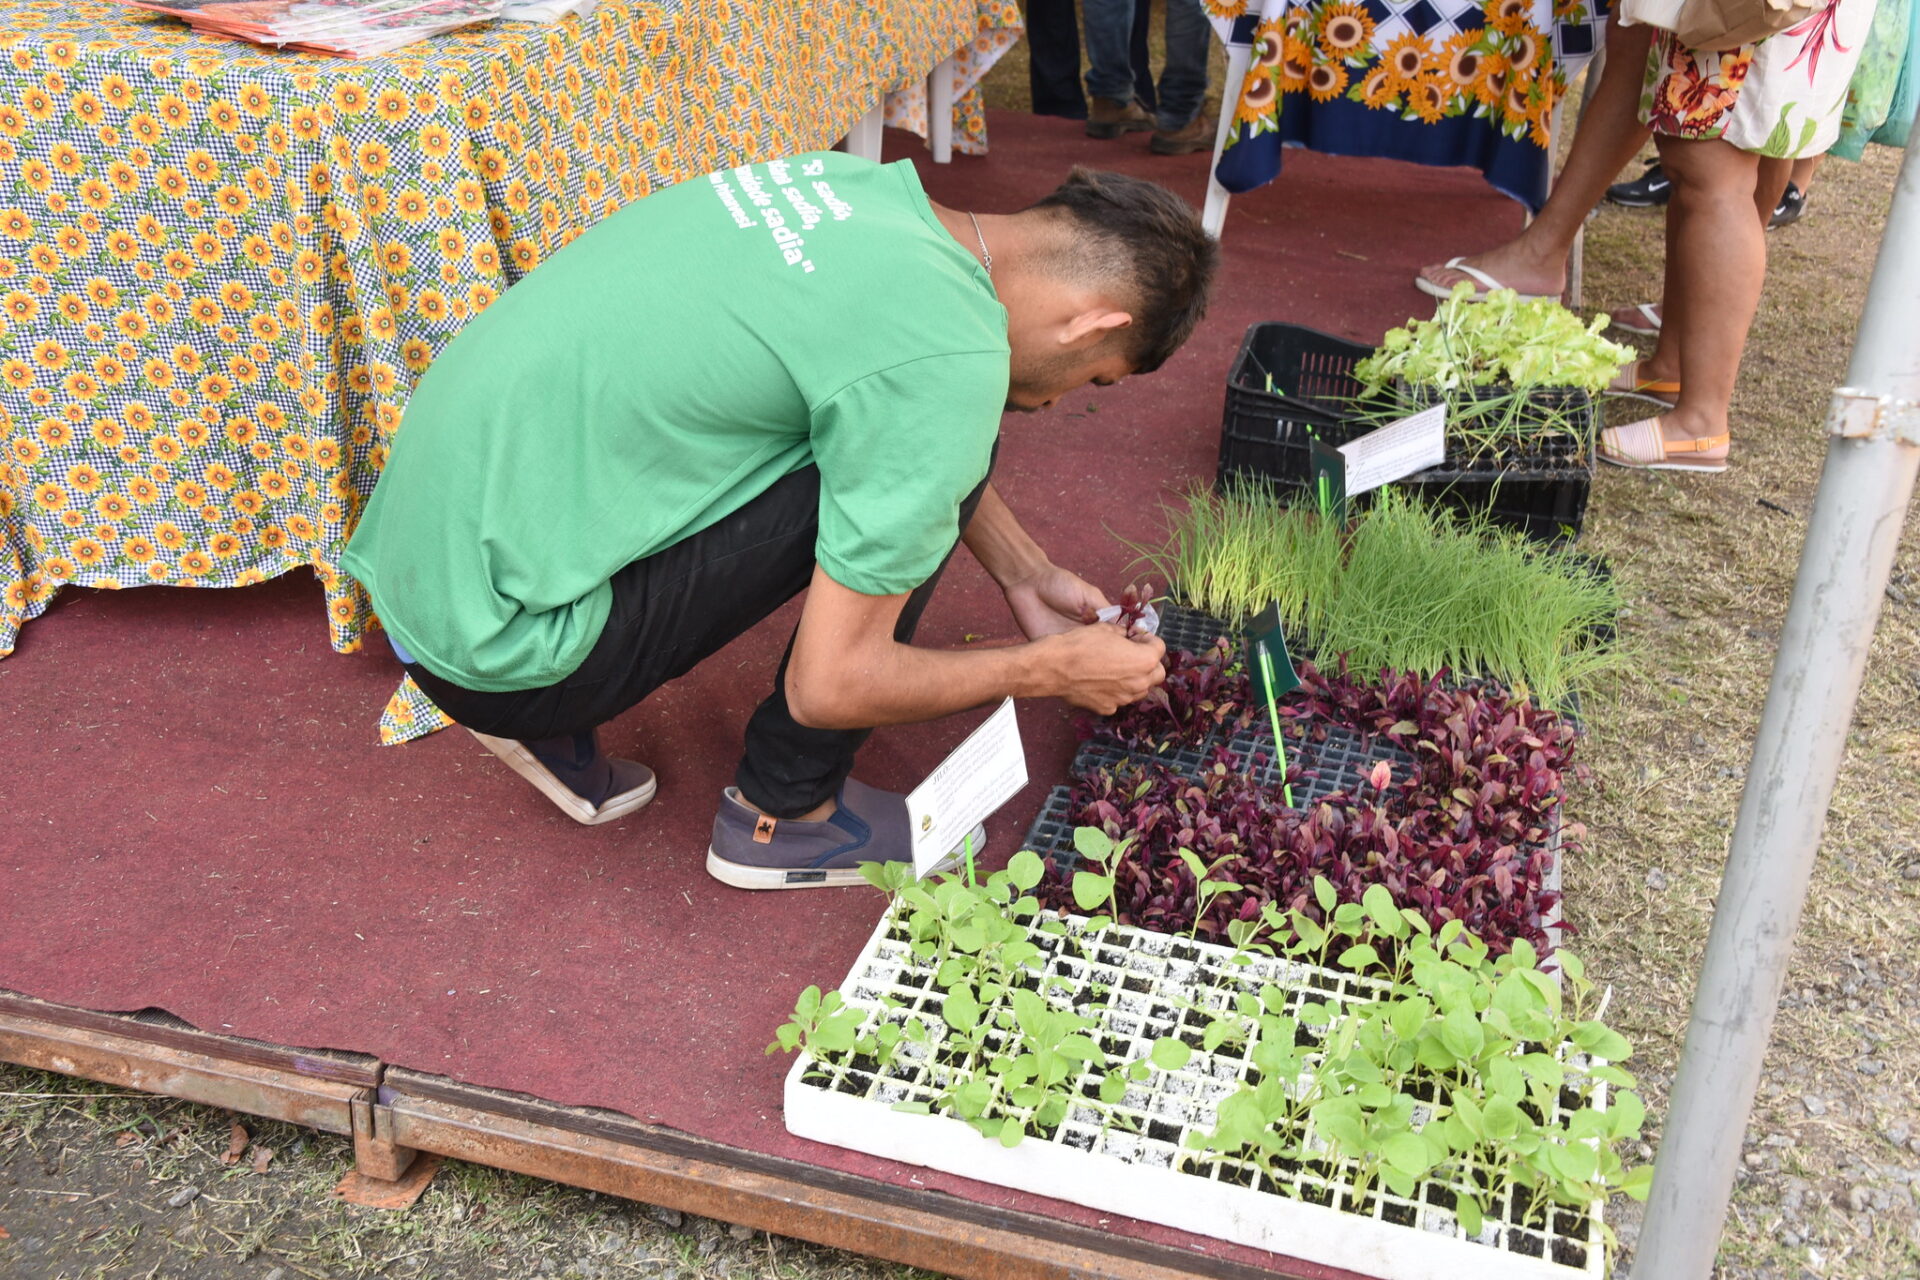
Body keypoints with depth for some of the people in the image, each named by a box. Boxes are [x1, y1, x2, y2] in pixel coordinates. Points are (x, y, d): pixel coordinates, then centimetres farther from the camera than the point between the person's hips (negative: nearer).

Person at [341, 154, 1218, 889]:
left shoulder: (862, 186, 5)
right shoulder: (952, 362, -19)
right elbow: (831, 685, -14)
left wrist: (1026, 576, 24)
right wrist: (1049, 672, 1)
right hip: (495, 645, -8)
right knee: (936, 462, -10)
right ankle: (782, 815, 8)